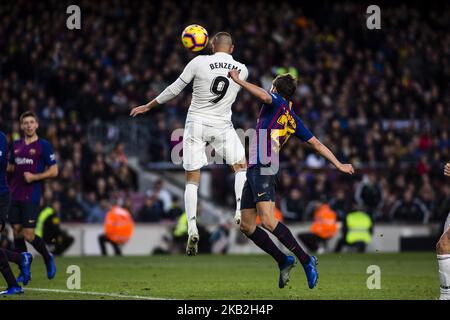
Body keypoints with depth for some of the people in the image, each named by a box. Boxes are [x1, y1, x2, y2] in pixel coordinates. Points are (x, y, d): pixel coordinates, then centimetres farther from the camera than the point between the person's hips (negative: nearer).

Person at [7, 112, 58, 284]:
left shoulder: (44, 145, -3)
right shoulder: (16, 145, 12)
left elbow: (54, 171, -5)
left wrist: (34, 177, -16)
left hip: (31, 197, -5)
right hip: (15, 196, 5)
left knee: (28, 235, -9)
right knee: (17, 232, 3)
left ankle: (48, 257, 18)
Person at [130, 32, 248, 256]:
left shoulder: (199, 63, -8)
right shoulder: (241, 70, 0)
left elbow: (175, 89, -1)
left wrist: (148, 106, 12)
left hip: (196, 123, -1)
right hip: (222, 126, 1)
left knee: (192, 179, 6)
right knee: (241, 167, 22)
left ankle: (192, 229, -7)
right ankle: (241, 210, 3)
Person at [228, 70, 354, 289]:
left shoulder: (278, 102, 2)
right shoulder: (292, 119, 23)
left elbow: (264, 96, -23)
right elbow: (316, 143, 24)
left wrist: (238, 80, -17)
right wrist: (338, 164, 28)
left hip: (263, 168, -9)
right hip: (255, 170, 9)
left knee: (268, 221, -18)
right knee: (246, 226, 8)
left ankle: (306, 260, -14)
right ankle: (283, 262, 13)